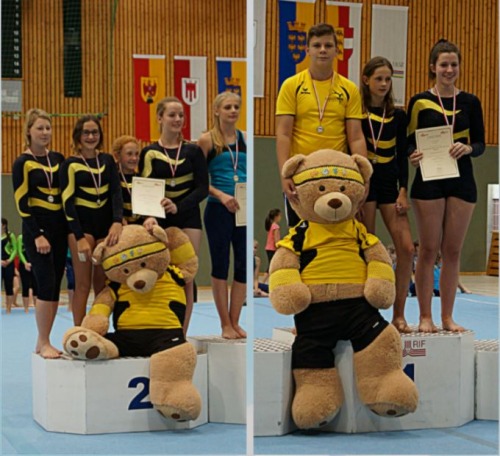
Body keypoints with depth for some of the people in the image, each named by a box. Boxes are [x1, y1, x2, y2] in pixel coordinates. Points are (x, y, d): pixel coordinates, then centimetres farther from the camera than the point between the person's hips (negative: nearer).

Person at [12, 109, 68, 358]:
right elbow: (21, 203, -9)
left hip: (59, 227, 5)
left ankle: (43, 342, 12)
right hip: (36, 228, -5)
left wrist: (71, 229, 4)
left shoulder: (58, 159, 10)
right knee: (46, 283, -11)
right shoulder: (22, 163, -4)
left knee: (55, 285, 5)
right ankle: (43, 343, -4)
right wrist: (37, 235, -15)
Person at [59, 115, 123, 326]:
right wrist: (80, 238, -16)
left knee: (102, 283, 6)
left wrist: (117, 222, -18)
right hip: (82, 224, -4)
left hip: (106, 225, 4)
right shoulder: (70, 164, -2)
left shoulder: (107, 160, 9)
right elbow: (67, 202, -8)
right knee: (83, 284, -5)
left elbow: (116, 192, 0)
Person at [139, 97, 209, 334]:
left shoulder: (193, 151, 4)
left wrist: (179, 206, -17)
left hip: (188, 218, 1)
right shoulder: (149, 153, 3)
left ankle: (182, 333, 4)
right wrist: (149, 216, -22)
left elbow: (203, 188, -1)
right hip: (160, 219, 0)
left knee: (186, 278, -2)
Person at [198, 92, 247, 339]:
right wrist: (221, 195, -16)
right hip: (218, 210, -4)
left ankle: (235, 321, 16)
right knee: (220, 264, 3)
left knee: (244, 264, 4)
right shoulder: (207, 140, -3)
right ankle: (225, 324, 11)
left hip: (244, 208, 4)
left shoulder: (245, 139, 9)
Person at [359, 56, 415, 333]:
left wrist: (403, 191, -1)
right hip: (363, 182, -4)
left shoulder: (398, 116, 9)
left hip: (389, 183, 4)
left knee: (406, 248, -6)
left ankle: (398, 315, 2)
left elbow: (402, 156, 8)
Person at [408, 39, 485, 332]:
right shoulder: (420, 102, 1)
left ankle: (447, 316, 14)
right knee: (429, 250, 0)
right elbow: (410, 142, 2)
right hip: (429, 180, -2)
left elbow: (480, 143, 6)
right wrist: (414, 154, -20)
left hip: (461, 181, 2)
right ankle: (425, 317, 8)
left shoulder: (470, 102, 6)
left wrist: (468, 149, -16)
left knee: (453, 251, 6)